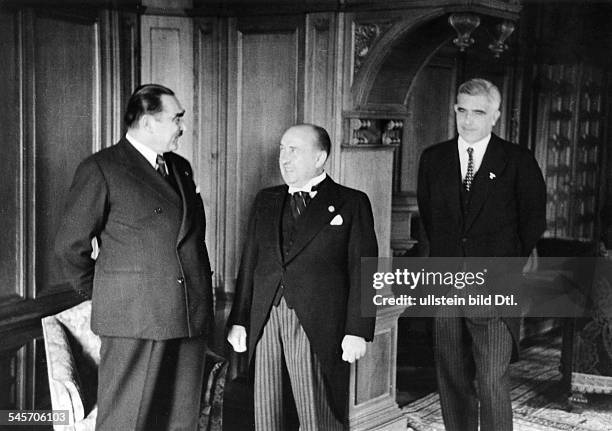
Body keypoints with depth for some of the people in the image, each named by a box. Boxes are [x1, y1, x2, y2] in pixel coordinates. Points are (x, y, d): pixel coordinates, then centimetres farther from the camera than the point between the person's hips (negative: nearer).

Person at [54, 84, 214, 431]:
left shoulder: (181, 167, 17)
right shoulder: (101, 169, -5)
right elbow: (71, 245, -2)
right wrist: (99, 294, 7)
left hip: (191, 318, 7)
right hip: (135, 319, -6)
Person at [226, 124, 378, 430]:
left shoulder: (351, 203, 2)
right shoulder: (266, 201, 15)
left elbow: (362, 270, -3)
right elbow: (249, 263, 14)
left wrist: (357, 332, -10)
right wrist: (238, 321, 8)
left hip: (318, 326, -4)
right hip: (265, 322, 4)